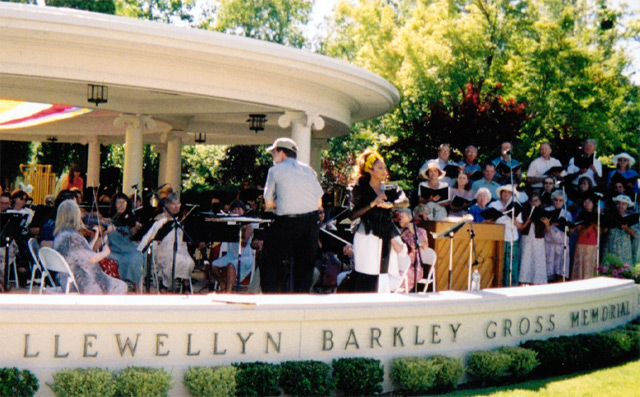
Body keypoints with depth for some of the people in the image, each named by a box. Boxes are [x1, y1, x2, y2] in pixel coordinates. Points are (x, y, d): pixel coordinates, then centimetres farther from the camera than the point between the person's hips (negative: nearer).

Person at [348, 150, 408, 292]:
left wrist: (390, 204, -24)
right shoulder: (360, 189, 2)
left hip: (386, 238, 5)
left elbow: (405, 201, -5)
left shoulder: (389, 190, 15)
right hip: (367, 238, -5)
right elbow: (352, 215, -8)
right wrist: (372, 203, -15)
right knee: (366, 283, -9)